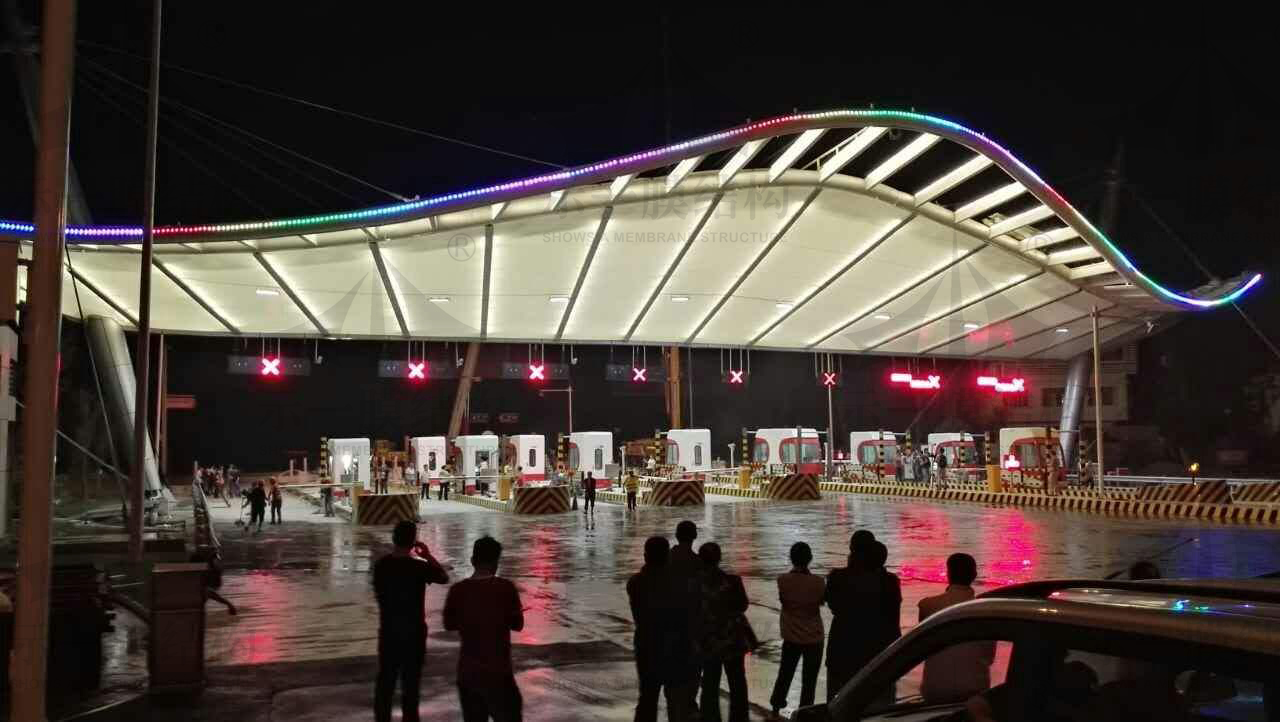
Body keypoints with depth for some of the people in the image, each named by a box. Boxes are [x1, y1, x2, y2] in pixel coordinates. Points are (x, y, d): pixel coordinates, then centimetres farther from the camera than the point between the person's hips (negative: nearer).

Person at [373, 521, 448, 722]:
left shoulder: (381, 565, -4)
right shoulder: (419, 566, -15)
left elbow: (378, 594, 6)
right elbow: (444, 578, 1)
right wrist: (428, 555, 8)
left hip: (388, 630, 4)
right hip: (413, 630, -4)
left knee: (385, 679, 13)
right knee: (410, 681, 5)